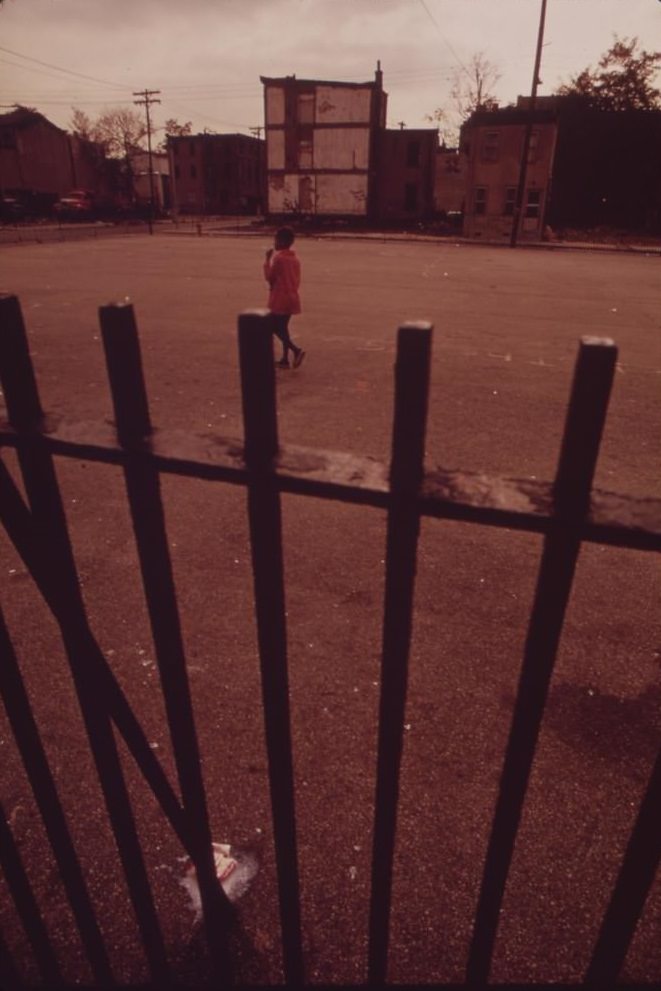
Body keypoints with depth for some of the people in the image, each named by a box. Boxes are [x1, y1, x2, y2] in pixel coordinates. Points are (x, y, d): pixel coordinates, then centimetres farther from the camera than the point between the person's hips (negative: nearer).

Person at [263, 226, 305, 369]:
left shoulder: (278, 258, -15)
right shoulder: (295, 259, 10)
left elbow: (269, 277, -9)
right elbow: (296, 280, 13)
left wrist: (268, 259, 0)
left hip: (280, 298, -8)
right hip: (292, 297, 8)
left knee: (275, 327, -2)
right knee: (283, 327, 15)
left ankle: (296, 350, -18)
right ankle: (285, 359, 15)